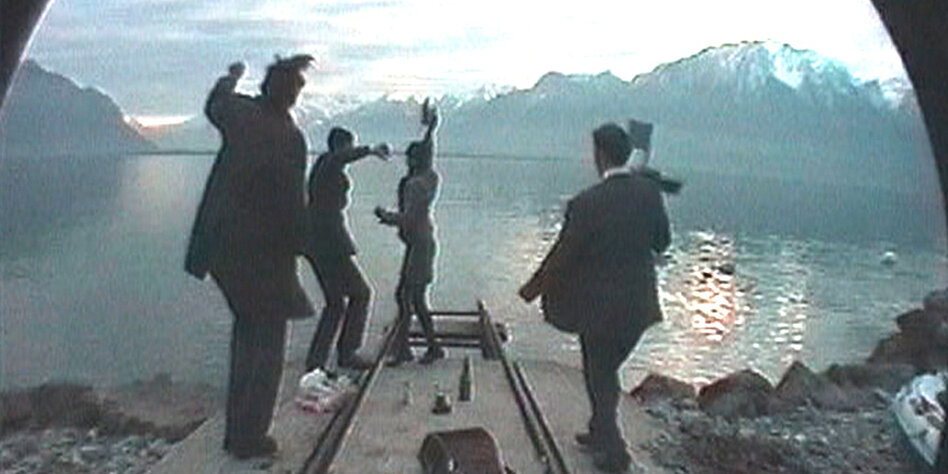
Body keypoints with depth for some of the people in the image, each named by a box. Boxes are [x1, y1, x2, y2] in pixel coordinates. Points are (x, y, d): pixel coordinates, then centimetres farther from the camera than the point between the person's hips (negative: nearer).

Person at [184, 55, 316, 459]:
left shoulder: (240, 112, 1)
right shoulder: (290, 138, -16)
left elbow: (214, 105, 25)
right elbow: (292, 202, -17)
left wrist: (230, 77, 44)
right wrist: (292, 249, -2)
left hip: (221, 244, 7)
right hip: (261, 251, -7)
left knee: (247, 332, 20)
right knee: (267, 342, 7)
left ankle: (237, 431, 28)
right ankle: (249, 437, 11)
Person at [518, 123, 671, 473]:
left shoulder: (586, 204, -22)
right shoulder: (649, 190, -6)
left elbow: (562, 256, -14)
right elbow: (662, 240, 6)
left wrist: (533, 289, 1)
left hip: (600, 308, -5)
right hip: (639, 304, 5)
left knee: (599, 377, 15)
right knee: (606, 371, 24)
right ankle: (601, 432, 41)